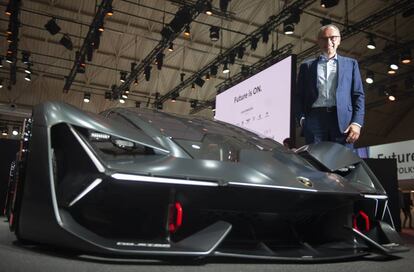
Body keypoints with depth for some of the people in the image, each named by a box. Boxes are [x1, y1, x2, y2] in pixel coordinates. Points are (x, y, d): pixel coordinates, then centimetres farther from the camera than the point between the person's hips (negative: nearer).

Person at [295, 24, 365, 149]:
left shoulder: (350, 64, 19)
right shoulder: (307, 66, 19)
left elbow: (358, 95, 11)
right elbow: (299, 96, 14)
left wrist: (357, 122, -3)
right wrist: (302, 118, -4)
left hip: (343, 120, 0)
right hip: (315, 120, 0)